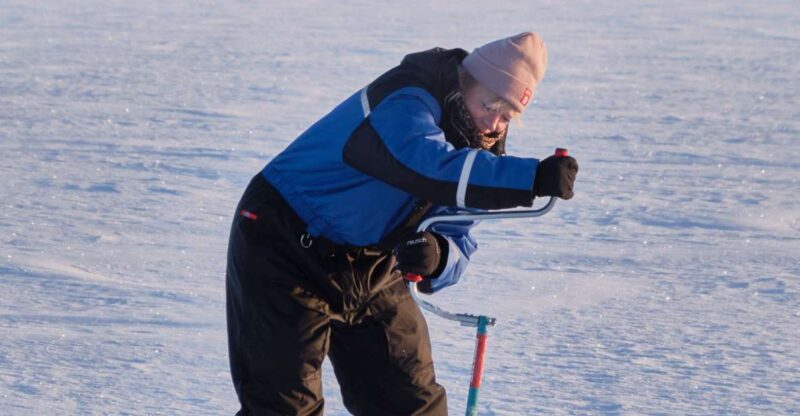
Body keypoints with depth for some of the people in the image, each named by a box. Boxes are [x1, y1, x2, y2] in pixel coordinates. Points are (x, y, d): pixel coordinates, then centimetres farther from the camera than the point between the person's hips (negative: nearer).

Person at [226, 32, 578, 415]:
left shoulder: (479, 150, 1)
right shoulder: (405, 103, -24)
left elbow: (457, 243, -2)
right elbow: (428, 166, -46)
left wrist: (438, 257, -27)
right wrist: (532, 178, -51)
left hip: (370, 274, 8)